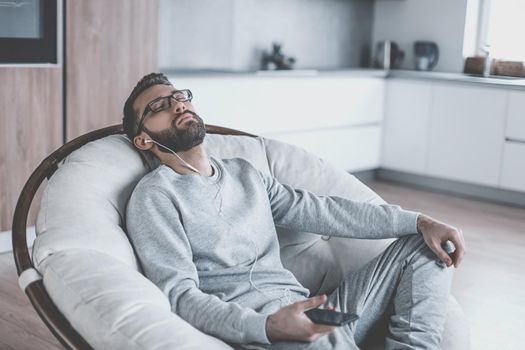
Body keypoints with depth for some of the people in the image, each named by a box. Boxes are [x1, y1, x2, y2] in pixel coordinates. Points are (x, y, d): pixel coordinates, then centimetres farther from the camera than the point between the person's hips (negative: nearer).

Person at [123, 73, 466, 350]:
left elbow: (319, 210, 15)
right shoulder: (154, 196, -2)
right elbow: (180, 294, -12)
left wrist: (418, 221, 5)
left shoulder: (244, 172, 21)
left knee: (425, 246, 3)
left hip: (305, 309, 8)